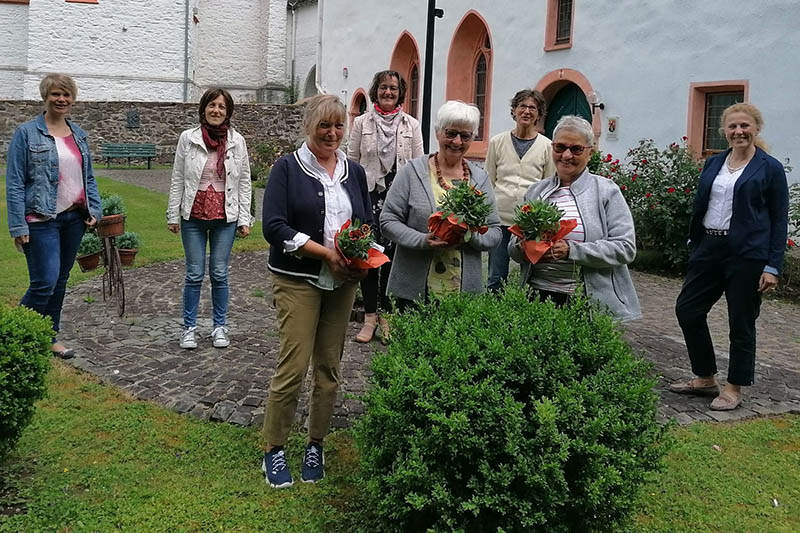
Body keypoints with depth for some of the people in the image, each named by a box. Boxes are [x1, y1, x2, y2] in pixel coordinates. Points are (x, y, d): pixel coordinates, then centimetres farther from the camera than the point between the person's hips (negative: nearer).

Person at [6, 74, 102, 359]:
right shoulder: (27, 133, -5)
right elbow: (15, 183, -8)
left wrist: (95, 210, 5)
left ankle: (50, 337, 25)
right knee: (45, 282, -10)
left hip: (74, 218, 6)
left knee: (60, 281, 12)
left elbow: (88, 177, 18)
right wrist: (18, 226, -13)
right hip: (42, 220, -6)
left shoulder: (79, 134, 11)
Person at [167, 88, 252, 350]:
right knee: (195, 274, 4)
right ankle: (189, 327, 17)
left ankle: (220, 326, 20)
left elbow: (244, 182, 4)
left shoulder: (237, 141, 1)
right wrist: (173, 215, 1)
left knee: (220, 273, 7)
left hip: (225, 218, 1)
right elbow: (177, 179, 3)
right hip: (193, 216, 0)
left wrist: (244, 219, 1)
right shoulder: (188, 138, -1)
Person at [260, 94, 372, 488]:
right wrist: (326, 252, -19)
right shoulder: (287, 168, -3)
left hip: (342, 283, 5)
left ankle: (315, 445, 24)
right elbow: (275, 226, -13)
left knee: (329, 369, 9)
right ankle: (274, 450, 9)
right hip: (298, 281, -5)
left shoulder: (354, 172, 12)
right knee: (294, 367, -8)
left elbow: (368, 224, 14)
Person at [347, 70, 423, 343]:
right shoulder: (362, 123, 7)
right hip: (367, 195, 0)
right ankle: (370, 317, 12)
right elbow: (351, 161, 8)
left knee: (392, 255, 1)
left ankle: (387, 316, 14)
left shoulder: (412, 125, 8)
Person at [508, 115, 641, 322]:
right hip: (537, 295, 3)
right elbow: (513, 248, 15)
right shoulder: (535, 192, 12)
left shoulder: (606, 191, 0)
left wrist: (572, 250, -19)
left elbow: (626, 248, -10)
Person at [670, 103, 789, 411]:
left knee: (741, 323, 4)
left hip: (746, 255, -6)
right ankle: (705, 378, 21)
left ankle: (734, 389, 19)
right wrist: (694, 247, 13)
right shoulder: (713, 164, 11)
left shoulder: (770, 169, -3)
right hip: (709, 249, 6)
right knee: (687, 309, 5)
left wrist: (773, 266, -11)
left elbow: (779, 221, -4)